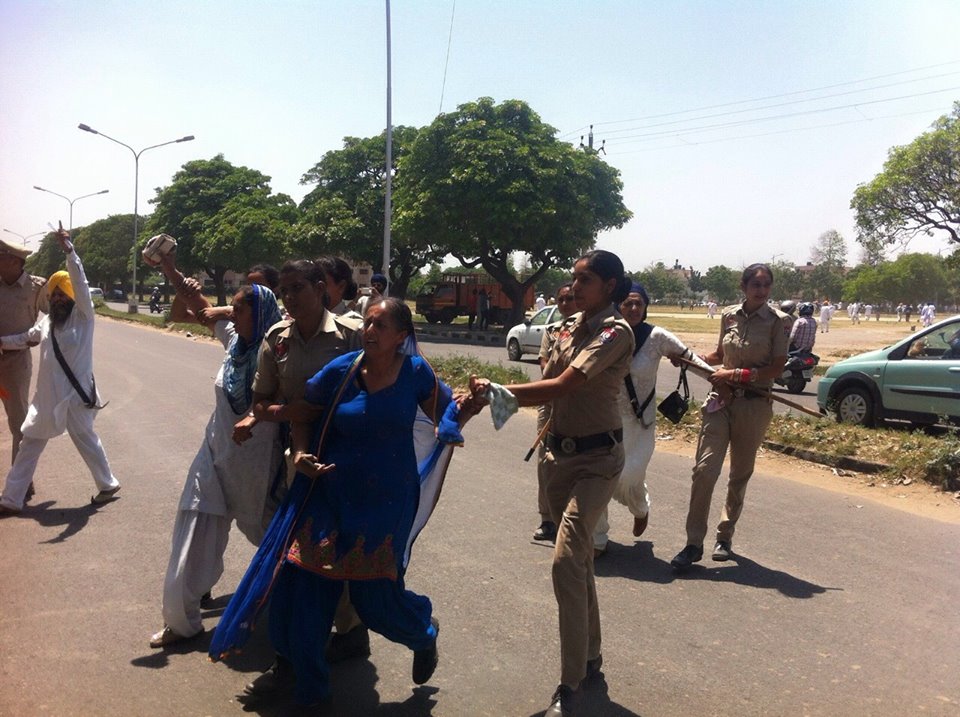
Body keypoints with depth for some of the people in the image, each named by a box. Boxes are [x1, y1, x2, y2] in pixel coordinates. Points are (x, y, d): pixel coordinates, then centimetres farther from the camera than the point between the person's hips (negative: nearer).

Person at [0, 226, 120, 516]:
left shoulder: (83, 316, -7)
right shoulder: (46, 321, 12)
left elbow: (80, 284, -20)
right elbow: (26, 338, 28)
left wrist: (69, 250, -28)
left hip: (75, 393, -7)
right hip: (48, 394, 7)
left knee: (86, 440, 5)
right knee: (30, 443, 11)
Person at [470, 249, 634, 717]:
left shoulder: (615, 332, -14)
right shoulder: (570, 327, 9)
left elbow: (562, 386, -24)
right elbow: (550, 389, 7)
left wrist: (496, 390, -24)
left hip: (597, 458, -8)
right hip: (561, 453, 8)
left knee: (567, 560, -17)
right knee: (579, 559, 15)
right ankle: (591, 657, 31)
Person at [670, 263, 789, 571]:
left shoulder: (777, 321, -4)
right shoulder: (729, 315, 6)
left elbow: (777, 367, -8)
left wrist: (736, 374, -15)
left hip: (754, 404, -2)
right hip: (721, 399, 2)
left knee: (740, 474, 11)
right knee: (705, 469, -10)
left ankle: (725, 536, 27)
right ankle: (694, 543, -4)